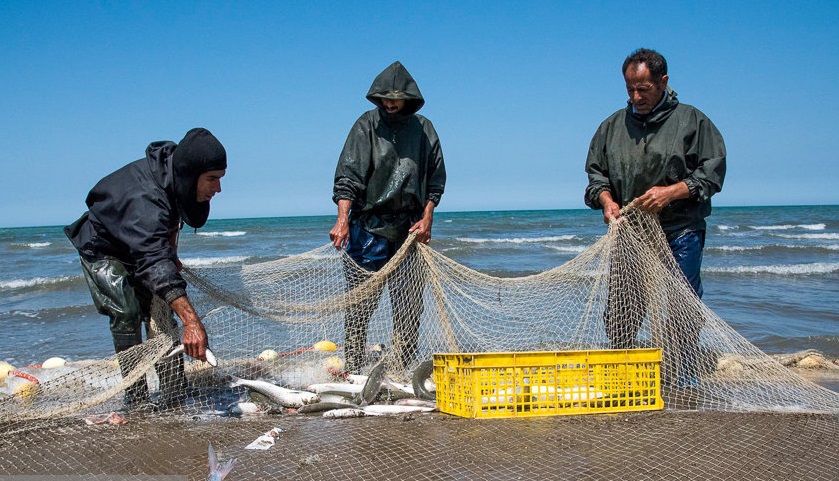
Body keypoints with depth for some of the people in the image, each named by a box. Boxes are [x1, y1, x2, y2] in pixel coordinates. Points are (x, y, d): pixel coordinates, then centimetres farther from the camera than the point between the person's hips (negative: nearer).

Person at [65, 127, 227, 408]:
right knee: (127, 314, -21)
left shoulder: (175, 169, -19)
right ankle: (137, 405, -16)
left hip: (145, 247, 7)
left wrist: (170, 254, 10)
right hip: (103, 253, -7)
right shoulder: (144, 200, -45)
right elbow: (155, 263, -57)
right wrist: (191, 321, -66)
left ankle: (174, 401, -2)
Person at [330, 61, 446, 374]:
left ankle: (403, 370, 14)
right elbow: (348, 175, -9)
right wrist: (343, 220, -22)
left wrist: (427, 218, 1)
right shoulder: (367, 125, -1)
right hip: (369, 227, -3)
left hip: (410, 230, 3)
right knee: (360, 301, -2)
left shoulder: (424, 129, 9)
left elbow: (436, 179, 14)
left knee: (409, 305, 5)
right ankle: (352, 369, 5)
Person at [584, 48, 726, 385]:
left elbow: (713, 171, -1)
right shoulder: (613, 125, 14)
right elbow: (595, 171, 17)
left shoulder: (692, 120, 4)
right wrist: (606, 199, -3)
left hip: (680, 234, -3)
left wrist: (671, 192, -14)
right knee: (619, 311, 4)